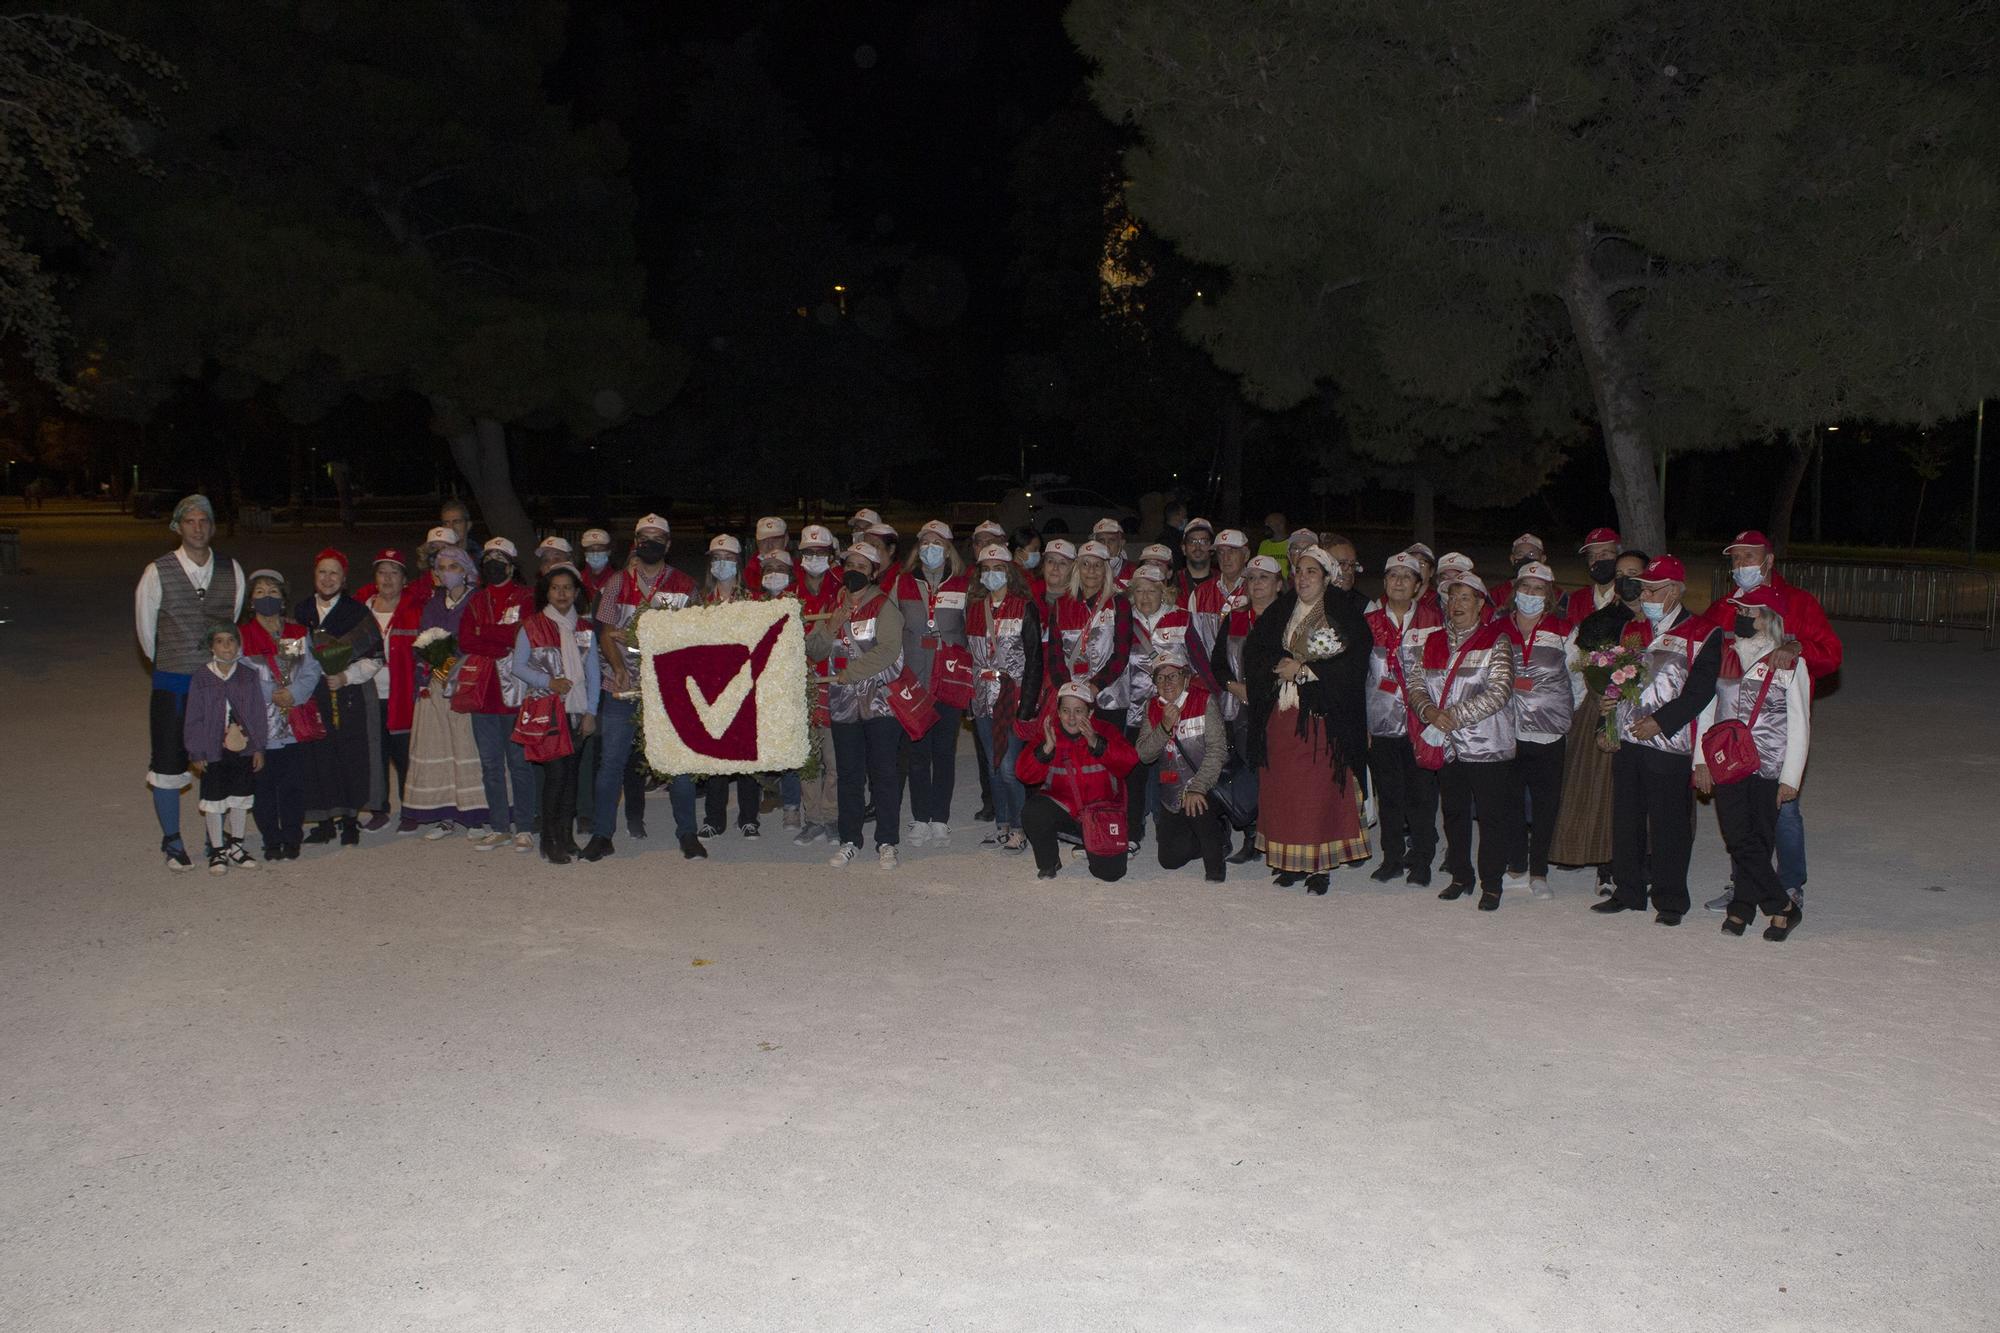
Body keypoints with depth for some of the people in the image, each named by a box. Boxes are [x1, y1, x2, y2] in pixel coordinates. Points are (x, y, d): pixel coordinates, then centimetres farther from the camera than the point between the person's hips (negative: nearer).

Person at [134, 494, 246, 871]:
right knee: (169, 762, 5)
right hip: (172, 683, -2)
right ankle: (171, 840, 18)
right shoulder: (158, 572, -6)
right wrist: (168, 663, 12)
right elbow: (145, 628, 4)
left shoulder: (231, 571, 1)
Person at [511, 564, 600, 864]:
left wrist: (590, 712, 4)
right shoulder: (532, 626, 1)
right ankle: (549, 842, -2)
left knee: (570, 772, 4)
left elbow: (593, 673, 11)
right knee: (556, 772, -10)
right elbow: (518, 667, 1)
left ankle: (566, 836, 14)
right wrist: (548, 682, -13)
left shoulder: (584, 629, 11)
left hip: (575, 712, 4)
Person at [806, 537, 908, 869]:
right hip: (843, 703, 4)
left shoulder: (884, 606, -3)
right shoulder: (832, 606, 12)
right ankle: (849, 840, 19)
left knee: (884, 773, -2)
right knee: (849, 774, 10)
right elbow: (814, 652, 7)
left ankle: (886, 842, 7)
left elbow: (888, 650, -16)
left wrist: (849, 673, -15)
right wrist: (829, 628, -11)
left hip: (880, 701, -4)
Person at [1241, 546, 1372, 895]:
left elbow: (1353, 664, -10)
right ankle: (1290, 861, 12)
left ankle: (1319, 865, 3)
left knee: (1321, 791, -4)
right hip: (1281, 713, 4)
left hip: (1323, 716, -4)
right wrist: (1280, 667, -9)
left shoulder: (1346, 614, 0)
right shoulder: (1279, 612, 13)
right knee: (1282, 790, 3)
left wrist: (1303, 669, -11)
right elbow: (1253, 653, 10)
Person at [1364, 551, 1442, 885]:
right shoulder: (1370, 620, 7)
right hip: (1381, 721, 2)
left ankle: (1421, 861, 13)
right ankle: (1392, 858, 19)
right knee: (1388, 795, 8)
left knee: (1421, 793, 2)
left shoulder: (1431, 619, 3)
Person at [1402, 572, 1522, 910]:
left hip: (1487, 745, -5)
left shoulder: (1496, 642, -6)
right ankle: (1460, 876, 27)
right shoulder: (1431, 642, 10)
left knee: (1492, 816, 0)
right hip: (1446, 745, 5)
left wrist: (1454, 716, -19)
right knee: (1453, 813, 14)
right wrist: (1428, 710, -14)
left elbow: (1499, 691, -16)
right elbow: (1415, 684, 7)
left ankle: (1491, 883, 11)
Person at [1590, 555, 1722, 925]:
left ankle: (1670, 901, 11)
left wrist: (1660, 721, -16)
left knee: (1669, 825, 1)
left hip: (1669, 743, -5)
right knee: (1626, 818, 10)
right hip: (1627, 740, 6)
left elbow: (1700, 691, -11)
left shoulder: (1702, 635, -3)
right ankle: (1628, 892, 21)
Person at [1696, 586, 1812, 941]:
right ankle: (1783, 906, 11)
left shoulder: (1789, 662, -2)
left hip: (1768, 766, -3)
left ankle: (1742, 905, 11)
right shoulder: (1724, 654, 8)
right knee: (1739, 839, 0)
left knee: (1759, 841, -1)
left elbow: (1799, 725, -1)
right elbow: (1706, 708, 13)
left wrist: (1790, 778, -6)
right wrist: (1701, 761, 7)